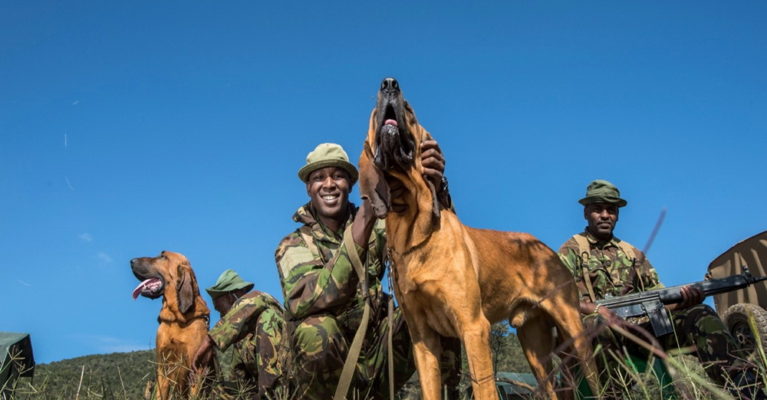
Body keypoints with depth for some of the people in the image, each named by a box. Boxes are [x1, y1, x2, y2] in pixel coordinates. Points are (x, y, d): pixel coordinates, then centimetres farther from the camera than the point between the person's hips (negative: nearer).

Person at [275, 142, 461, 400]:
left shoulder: (375, 227, 4)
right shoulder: (294, 246, -6)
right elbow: (311, 301, -27)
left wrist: (435, 187, -35)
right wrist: (363, 220, -37)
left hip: (378, 362, 3)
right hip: (328, 368, -3)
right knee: (316, 328, -35)